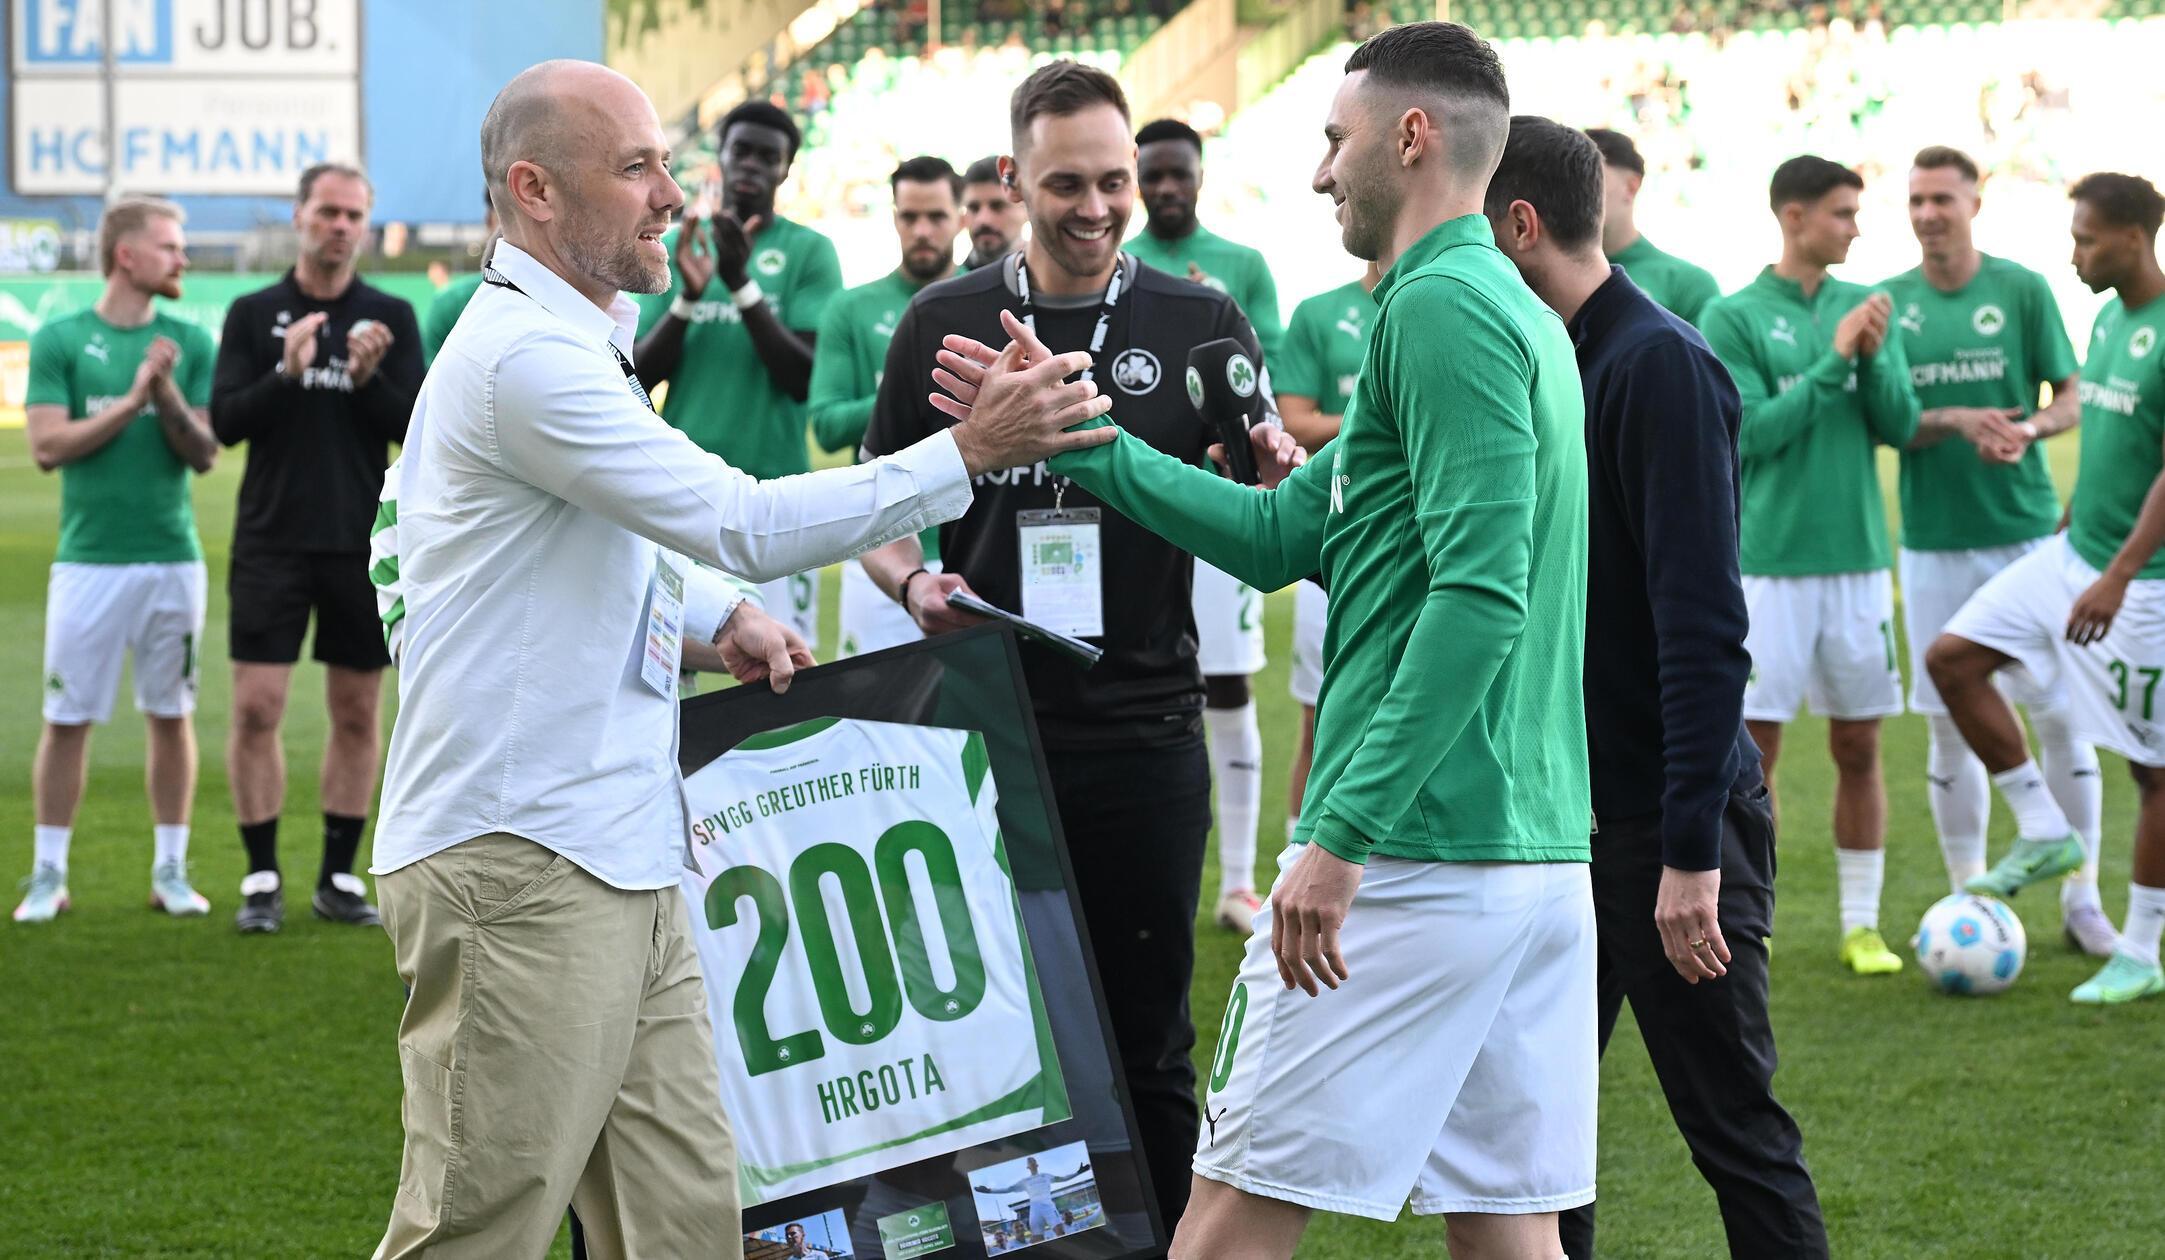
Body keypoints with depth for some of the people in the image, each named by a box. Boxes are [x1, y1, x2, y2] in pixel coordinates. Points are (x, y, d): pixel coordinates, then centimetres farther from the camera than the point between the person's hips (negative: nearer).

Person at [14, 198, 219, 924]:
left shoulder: (188, 343, 7)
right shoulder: (60, 340, 1)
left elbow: (203, 453, 3)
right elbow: (48, 445, -8)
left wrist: (168, 394, -14)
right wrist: (131, 401, -14)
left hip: (172, 558, 2)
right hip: (90, 558, -2)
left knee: (170, 714, 7)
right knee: (67, 718, 0)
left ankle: (171, 871, 15)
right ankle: (48, 876, 8)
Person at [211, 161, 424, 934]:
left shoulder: (391, 318, 5)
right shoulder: (254, 314, 4)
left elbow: (415, 428, -2)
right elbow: (225, 421, -4)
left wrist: (369, 378, -20)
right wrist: (286, 373, -19)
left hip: (364, 544, 1)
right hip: (272, 542, -1)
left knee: (358, 713, 5)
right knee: (256, 706, -6)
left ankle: (339, 877, 14)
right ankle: (261, 879, 2)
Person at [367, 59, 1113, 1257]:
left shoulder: (574, 341, 18)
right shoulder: (522, 357, -15)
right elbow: (744, 524, -21)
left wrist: (717, 611, 21)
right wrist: (970, 451, -19)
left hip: (620, 866, 10)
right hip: (519, 868, -10)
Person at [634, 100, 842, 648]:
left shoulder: (808, 252, 3)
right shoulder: (674, 247, 12)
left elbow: (805, 377, -6)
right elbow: (640, 373, 7)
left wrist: (742, 284, -15)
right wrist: (687, 297, -10)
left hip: (772, 484, -3)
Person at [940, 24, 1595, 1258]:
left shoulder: (1441, 306, -12)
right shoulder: (1524, 314, 19)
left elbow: (1481, 593, -22)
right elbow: (1277, 537, 20)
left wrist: (1345, 834, -23)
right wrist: (1074, 439, 19)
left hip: (1417, 854, -9)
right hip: (1544, 855, 9)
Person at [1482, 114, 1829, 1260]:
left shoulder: (1660, 366, -16)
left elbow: (1705, 627, -22)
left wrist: (1691, 852, -25)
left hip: (1667, 824, -9)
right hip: (1566, 813, 9)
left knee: (1736, 1133, -1)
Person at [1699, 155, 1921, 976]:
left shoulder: (1865, 309, 8)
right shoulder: (1732, 318, -4)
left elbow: (1900, 426, 4)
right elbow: (1750, 432, -12)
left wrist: (1873, 357, -13)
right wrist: (1833, 361, -16)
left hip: (1858, 554, 4)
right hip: (1770, 559, -4)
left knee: (1858, 746, 6)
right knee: (1755, 743, -2)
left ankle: (1862, 924, 14)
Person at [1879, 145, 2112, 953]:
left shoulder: (2022, 290, 0)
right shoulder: (1889, 304, 3)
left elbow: (2074, 399, 3)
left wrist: (2029, 427, -18)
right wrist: (1955, 420, -18)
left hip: (2026, 530, -1)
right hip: (1934, 542, 1)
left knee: (2059, 713, -1)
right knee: (1950, 724, 5)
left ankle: (2082, 897, 9)